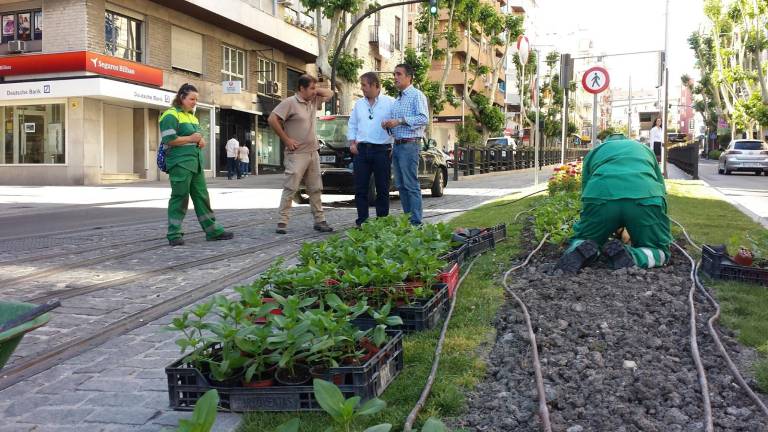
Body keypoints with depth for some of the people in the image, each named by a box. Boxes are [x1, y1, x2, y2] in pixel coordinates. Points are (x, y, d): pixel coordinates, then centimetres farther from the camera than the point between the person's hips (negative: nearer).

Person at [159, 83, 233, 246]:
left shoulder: (191, 116, 20)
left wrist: (201, 140, 7)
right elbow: (169, 140, -17)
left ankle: (212, 230, 14)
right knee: (179, 197, -4)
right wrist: (191, 138, -11)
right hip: (180, 163, -8)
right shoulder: (171, 115, -8)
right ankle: (174, 234, 4)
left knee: (202, 196, 9)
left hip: (195, 163, 9)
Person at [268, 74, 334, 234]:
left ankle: (319, 221, 16)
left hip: (313, 153, 7)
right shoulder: (290, 102, -11)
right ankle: (282, 222, -4)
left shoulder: (314, 100, 11)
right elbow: (272, 120, -16)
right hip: (297, 154, -7)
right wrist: (286, 139, -13)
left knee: (316, 189, 10)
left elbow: (330, 93, 24)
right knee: (290, 189, -7)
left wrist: (316, 90, 6)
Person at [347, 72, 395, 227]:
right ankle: (362, 220, 10)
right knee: (360, 188, 3)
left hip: (382, 150, -4)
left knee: (382, 188, 2)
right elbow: (352, 125, 19)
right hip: (361, 150, 4)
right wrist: (352, 143, 6)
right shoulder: (359, 104, 14)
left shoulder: (390, 103, 0)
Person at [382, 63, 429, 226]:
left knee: (411, 185, -9)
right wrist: (388, 125, 6)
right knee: (401, 186, 9)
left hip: (409, 145, -9)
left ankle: (416, 223, -6)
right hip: (397, 145, 9)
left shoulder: (417, 95, -4)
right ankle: (407, 219, 16)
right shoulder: (397, 100, 22)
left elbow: (424, 118, -16)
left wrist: (400, 121, -19)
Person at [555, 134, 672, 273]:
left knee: (578, 241, 24)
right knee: (659, 251, 19)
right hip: (645, 196, 0)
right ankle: (630, 256, -13)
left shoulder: (594, 151, 38)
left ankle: (582, 251, -11)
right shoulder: (644, 149, 40)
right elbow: (661, 189, 42)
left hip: (599, 196, 1)